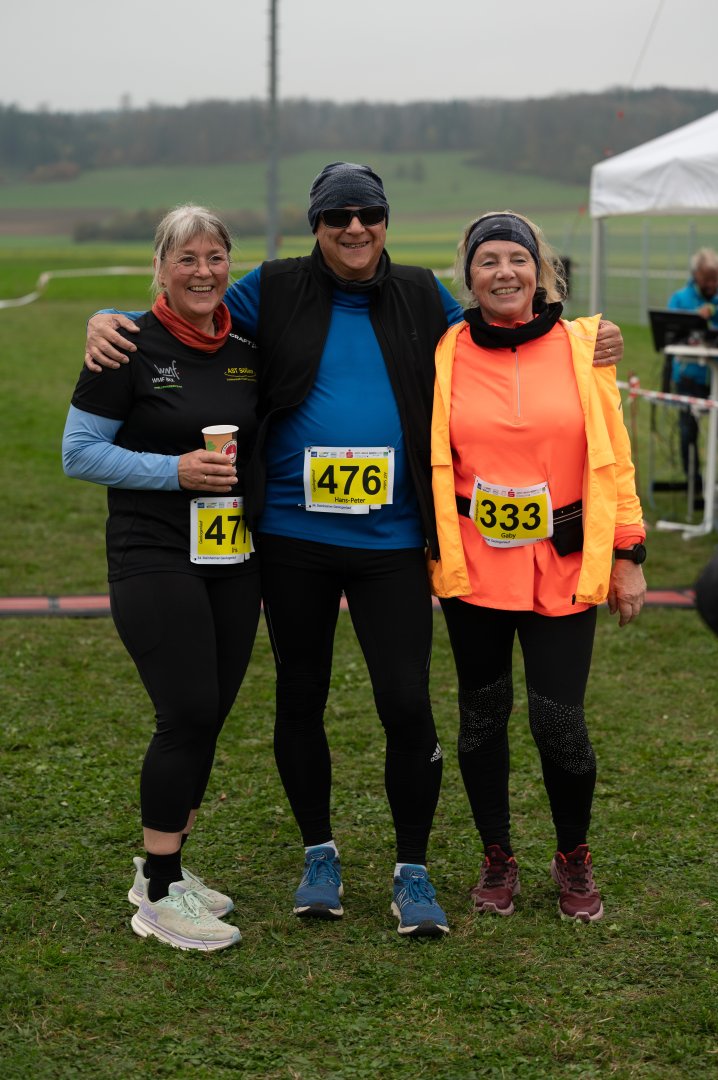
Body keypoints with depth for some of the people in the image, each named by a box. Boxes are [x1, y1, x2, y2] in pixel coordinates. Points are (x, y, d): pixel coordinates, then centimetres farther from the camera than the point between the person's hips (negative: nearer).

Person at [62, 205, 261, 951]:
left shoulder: (246, 354, 10)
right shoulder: (131, 348, -7)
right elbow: (79, 452, -8)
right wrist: (175, 470, -16)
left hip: (233, 559, 6)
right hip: (153, 560, -6)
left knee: (208, 715, 8)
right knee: (189, 713, -11)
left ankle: (162, 868, 24)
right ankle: (159, 897, -1)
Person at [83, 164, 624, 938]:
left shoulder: (422, 298, 6)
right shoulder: (275, 291, 2)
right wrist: (109, 323, -7)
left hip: (390, 541, 0)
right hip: (293, 536, 1)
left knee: (407, 705, -5)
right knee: (300, 697, 12)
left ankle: (413, 870, 12)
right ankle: (319, 854, 31)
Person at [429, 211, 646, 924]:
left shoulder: (581, 347, 1)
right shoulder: (444, 356, 1)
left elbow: (613, 456, 4)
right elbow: (428, 459, 8)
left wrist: (627, 554, 2)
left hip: (564, 567, -1)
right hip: (473, 564, 1)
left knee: (559, 720, -5)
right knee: (482, 713, 9)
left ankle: (574, 859, 20)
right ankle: (497, 858, 28)